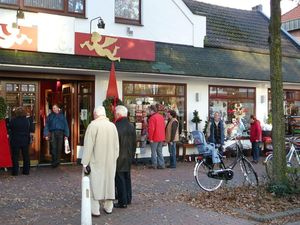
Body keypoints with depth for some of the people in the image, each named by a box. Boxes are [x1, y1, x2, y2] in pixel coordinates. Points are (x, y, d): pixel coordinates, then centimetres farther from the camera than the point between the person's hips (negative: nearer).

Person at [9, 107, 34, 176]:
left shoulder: (13, 120, -11)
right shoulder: (27, 120, -6)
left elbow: (9, 128, -4)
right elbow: (32, 130, -1)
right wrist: (31, 121, 9)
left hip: (15, 141, -2)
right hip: (25, 141, 2)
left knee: (15, 156, 6)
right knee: (26, 156, 12)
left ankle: (15, 171, 5)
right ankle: (26, 171, 14)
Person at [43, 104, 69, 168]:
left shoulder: (62, 115, 11)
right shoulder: (50, 116, 9)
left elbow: (66, 125, 9)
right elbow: (46, 125, 6)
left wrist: (66, 135, 2)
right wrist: (46, 134, -3)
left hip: (60, 133, 1)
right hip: (53, 132, -1)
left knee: (59, 148, 3)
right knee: (53, 148, -6)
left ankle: (57, 161, 14)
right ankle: (54, 161, 0)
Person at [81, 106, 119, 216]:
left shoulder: (93, 125, -15)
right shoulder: (112, 126, 0)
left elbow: (88, 145, -15)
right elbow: (116, 145, 4)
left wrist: (85, 162, -9)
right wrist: (114, 158, 14)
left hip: (96, 161, -5)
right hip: (110, 161, 5)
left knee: (95, 183, 4)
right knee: (109, 181, 15)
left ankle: (95, 210, 6)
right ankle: (108, 207, 25)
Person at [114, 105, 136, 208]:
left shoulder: (116, 127, -19)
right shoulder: (131, 126, 4)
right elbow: (134, 143, 11)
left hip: (118, 158, -7)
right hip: (128, 158, 7)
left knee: (120, 179, 0)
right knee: (127, 178, 17)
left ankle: (122, 202, 4)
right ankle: (128, 199, 27)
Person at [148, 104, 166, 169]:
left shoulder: (152, 118, -16)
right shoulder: (161, 116, 10)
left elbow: (151, 129, -20)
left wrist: (150, 138, -15)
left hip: (155, 138, -7)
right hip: (161, 137, 7)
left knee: (153, 151, 3)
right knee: (159, 151, 13)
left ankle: (154, 165, 7)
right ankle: (161, 164, 12)